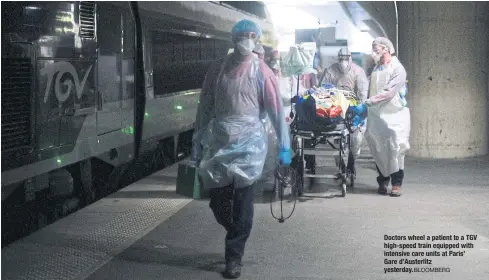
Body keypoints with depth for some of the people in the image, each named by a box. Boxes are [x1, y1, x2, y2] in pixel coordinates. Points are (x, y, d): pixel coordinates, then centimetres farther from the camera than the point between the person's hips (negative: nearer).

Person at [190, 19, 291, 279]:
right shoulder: (218, 69, 4)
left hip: (249, 143, -2)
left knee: (243, 203, -1)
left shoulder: (261, 72, -2)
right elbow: (205, 106, 8)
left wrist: (283, 145, -8)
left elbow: (276, 110, -3)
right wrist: (197, 141, 5)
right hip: (218, 142, 2)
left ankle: (234, 257, 10)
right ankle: (235, 237, 32)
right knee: (217, 200, 4)